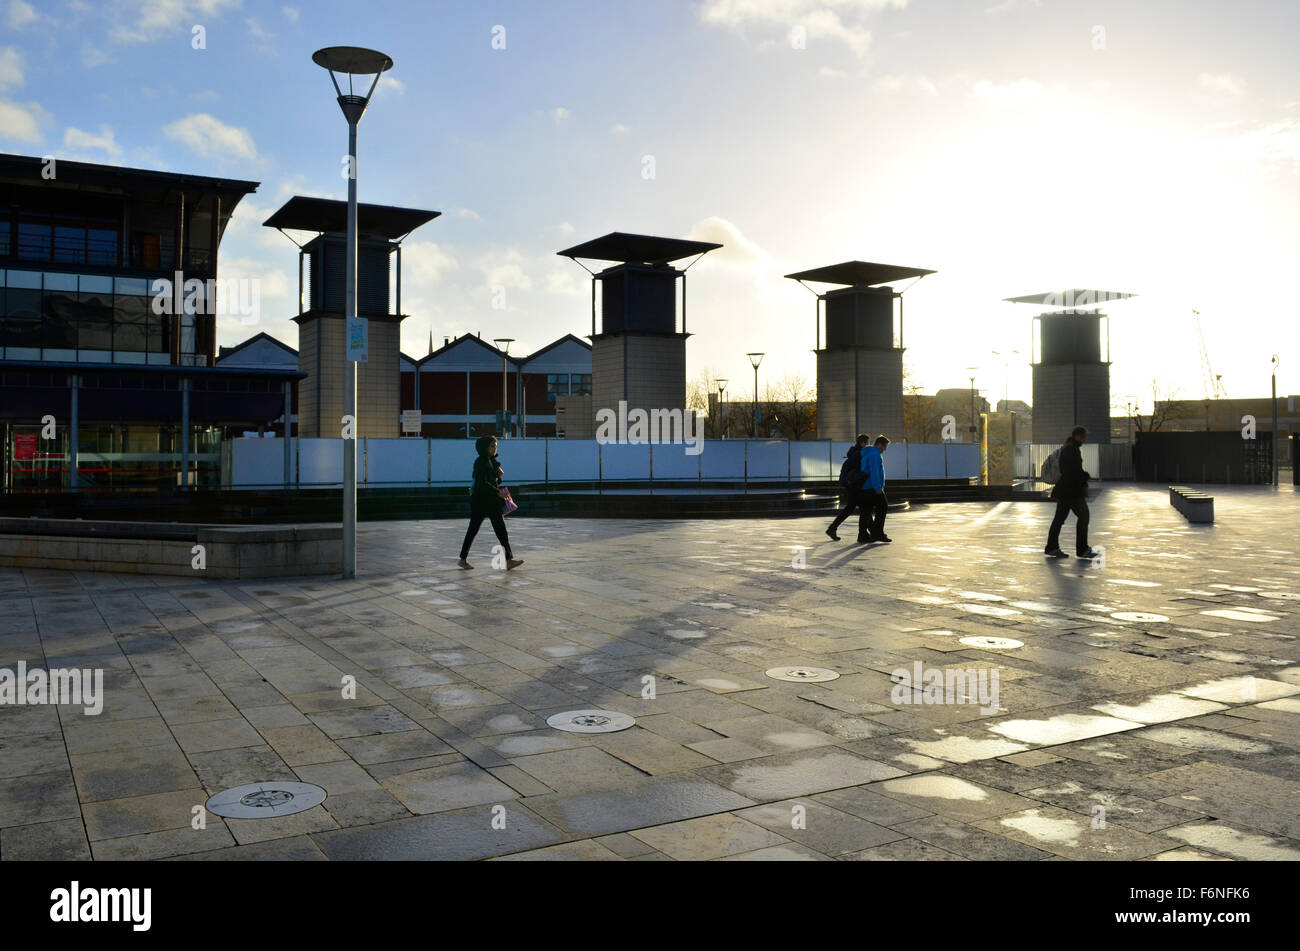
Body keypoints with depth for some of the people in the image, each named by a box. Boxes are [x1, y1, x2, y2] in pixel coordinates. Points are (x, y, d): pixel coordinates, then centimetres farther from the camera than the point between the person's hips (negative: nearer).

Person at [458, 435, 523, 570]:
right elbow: (482, 483, -20)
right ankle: (463, 559, 16)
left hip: (493, 500, 7)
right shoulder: (480, 462, -12)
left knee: (501, 528, -3)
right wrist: (498, 492, -21)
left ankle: (509, 559, -9)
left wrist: (500, 474, 2)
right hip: (480, 499, -7)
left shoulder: (493, 461, 13)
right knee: (473, 529, 3)